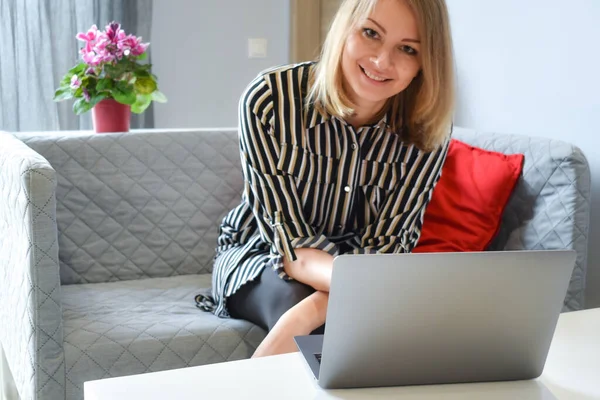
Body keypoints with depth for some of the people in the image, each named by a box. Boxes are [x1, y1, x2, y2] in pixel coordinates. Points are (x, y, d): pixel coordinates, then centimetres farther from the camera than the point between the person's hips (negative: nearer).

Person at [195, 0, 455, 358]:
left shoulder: (428, 130, -18)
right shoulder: (269, 99, -24)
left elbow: (385, 247, -17)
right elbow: (288, 240, -24)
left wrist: (303, 318, -37)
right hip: (259, 254, -2)